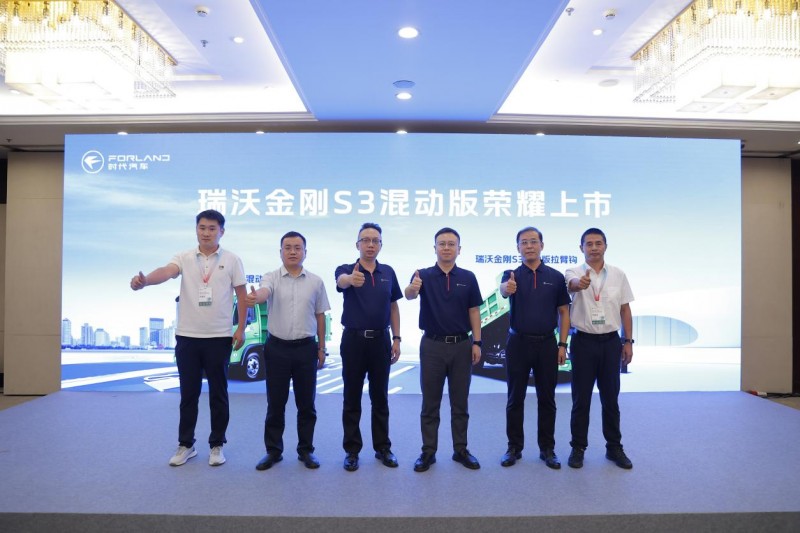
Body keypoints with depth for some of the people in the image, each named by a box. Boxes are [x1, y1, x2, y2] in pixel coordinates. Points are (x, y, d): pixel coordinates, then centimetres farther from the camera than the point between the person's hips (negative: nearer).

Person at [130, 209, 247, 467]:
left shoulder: (231, 260, -1)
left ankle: (217, 445, 21)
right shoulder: (184, 257, 1)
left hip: (219, 337, -1)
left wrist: (241, 329, -4)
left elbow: (241, 295, 1)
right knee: (188, 393, 11)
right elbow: (166, 271, -19)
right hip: (187, 336, 2)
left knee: (218, 393, 8)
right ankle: (185, 444, 25)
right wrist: (144, 280, -41)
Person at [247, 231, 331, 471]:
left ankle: (306, 450, 23)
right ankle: (273, 450, 23)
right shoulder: (272, 278, -2)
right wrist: (254, 298, -51)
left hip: (306, 347, 1)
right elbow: (263, 293, -26)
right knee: (275, 403, 8)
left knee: (306, 403, 9)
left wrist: (321, 348, 8)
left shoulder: (315, 282, 4)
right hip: (277, 347, -1)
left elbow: (320, 316, 9)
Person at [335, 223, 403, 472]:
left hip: (380, 340, 3)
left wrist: (396, 338, 3)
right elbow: (341, 281, -31)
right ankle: (352, 450, 18)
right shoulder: (346, 269, -5)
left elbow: (393, 307, 11)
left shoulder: (388, 272, 7)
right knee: (351, 399, 6)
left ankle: (382, 448, 24)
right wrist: (351, 279, -55)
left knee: (380, 398, 11)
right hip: (353, 339, -3)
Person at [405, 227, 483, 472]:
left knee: (460, 403, 10)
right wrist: (412, 288, -48)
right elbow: (409, 294, -24)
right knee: (430, 404, 6)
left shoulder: (468, 277, 3)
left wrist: (476, 343, -4)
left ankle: (461, 450, 23)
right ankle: (428, 452, 17)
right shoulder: (424, 275, -3)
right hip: (432, 345, -1)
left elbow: (474, 311, 4)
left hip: (461, 345, 2)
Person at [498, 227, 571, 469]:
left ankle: (547, 448, 21)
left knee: (547, 399, 8)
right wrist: (507, 287, -51)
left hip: (547, 344, 1)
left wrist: (562, 344, -2)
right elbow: (503, 290, -26)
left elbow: (564, 312, 6)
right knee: (515, 399, 6)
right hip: (518, 343, -1)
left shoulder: (555, 277, 4)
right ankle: (514, 447, 19)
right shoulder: (511, 274, -1)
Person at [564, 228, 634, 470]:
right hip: (584, 341, -2)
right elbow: (572, 284, -31)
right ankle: (578, 448, 18)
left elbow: (625, 309, 8)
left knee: (611, 398, 11)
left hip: (610, 341, 2)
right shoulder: (575, 272, -5)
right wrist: (580, 283, -55)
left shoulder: (618, 275, 4)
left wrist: (628, 341, 3)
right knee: (581, 399, 5)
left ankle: (614, 447, 25)